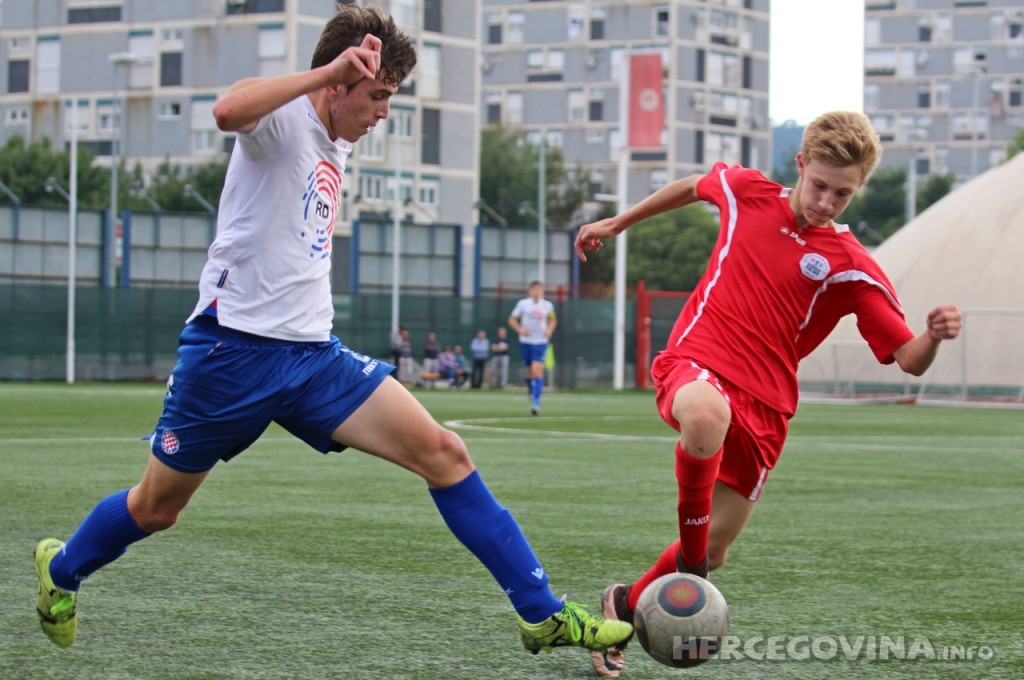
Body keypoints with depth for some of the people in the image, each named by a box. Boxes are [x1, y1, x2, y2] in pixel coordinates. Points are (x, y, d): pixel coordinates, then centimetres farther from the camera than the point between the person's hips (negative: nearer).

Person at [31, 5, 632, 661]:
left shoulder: (337, 150, 15)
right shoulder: (284, 119, -10)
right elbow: (229, 110, -36)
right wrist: (330, 69, -32)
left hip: (313, 354, 7)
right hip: (235, 349, -7)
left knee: (443, 453, -9)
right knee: (154, 509, 9)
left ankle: (542, 614, -7)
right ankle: (61, 570, 41)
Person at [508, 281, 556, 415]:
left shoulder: (547, 305, 3)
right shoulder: (523, 303, -1)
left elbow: (552, 320, 20)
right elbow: (512, 319, 3)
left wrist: (549, 330, -1)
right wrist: (520, 329, -15)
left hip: (541, 342, -1)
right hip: (525, 342, 1)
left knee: (537, 372, -14)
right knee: (529, 372, 8)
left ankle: (536, 403, -16)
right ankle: (530, 389, 41)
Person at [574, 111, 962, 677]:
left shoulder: (851, 268, -3)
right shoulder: (746, 191, 2)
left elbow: (910, 359, -6)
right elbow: (693, 186, 26)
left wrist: (935, 336, -29)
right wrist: (618, 223, 33)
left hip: (762, 406, 1)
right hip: (695, 362, -1)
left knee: (712, 552, 6)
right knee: (707, 416, -41)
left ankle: (625, 604, 36)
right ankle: (689, 550, -20)